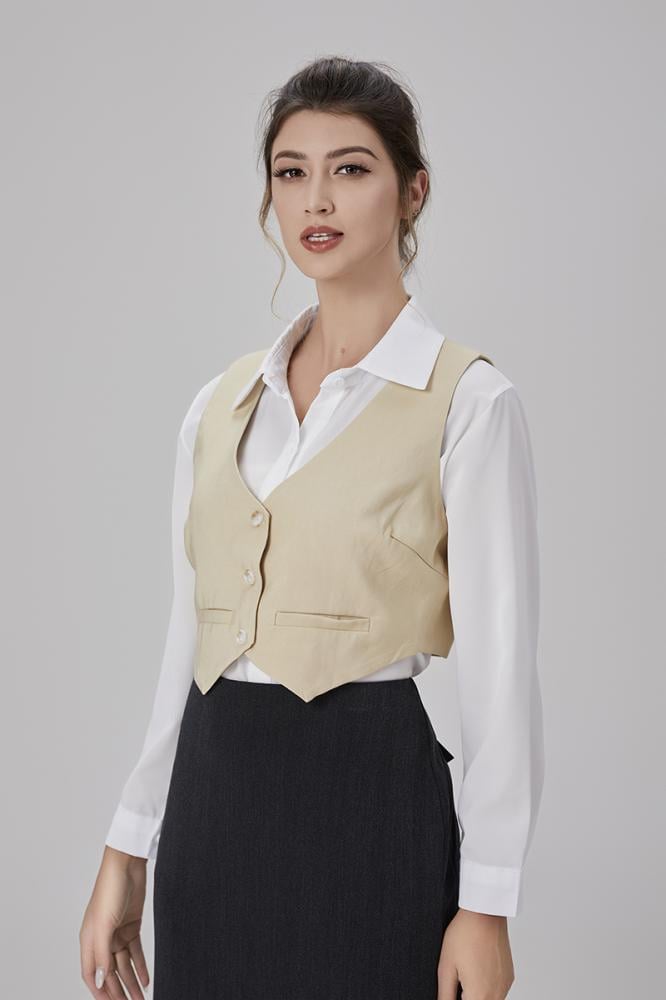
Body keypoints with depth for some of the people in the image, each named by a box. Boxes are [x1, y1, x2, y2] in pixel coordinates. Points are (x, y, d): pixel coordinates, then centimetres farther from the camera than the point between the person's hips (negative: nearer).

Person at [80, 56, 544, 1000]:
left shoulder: (468, 399, -7)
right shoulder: (221, 404, 9)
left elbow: (500, 666, -9)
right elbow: (190, 639, 13)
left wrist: (485, 905, -11)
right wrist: (127, 848, 12)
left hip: (364, 791, -5)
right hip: (213, 793, 6)